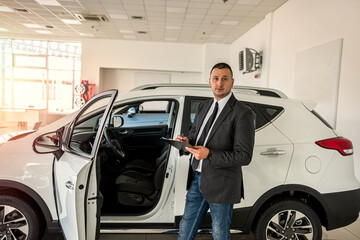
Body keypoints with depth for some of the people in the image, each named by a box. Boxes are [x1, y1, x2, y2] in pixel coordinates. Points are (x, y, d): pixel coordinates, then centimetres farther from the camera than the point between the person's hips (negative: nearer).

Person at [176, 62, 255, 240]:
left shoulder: (243, 114, -14)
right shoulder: (203, 107, 8)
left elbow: (244, 156, -18)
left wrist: (209, 154, -26)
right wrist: (187, 140, -5)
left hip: (221, 185, -6)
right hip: (197, 179, 6)